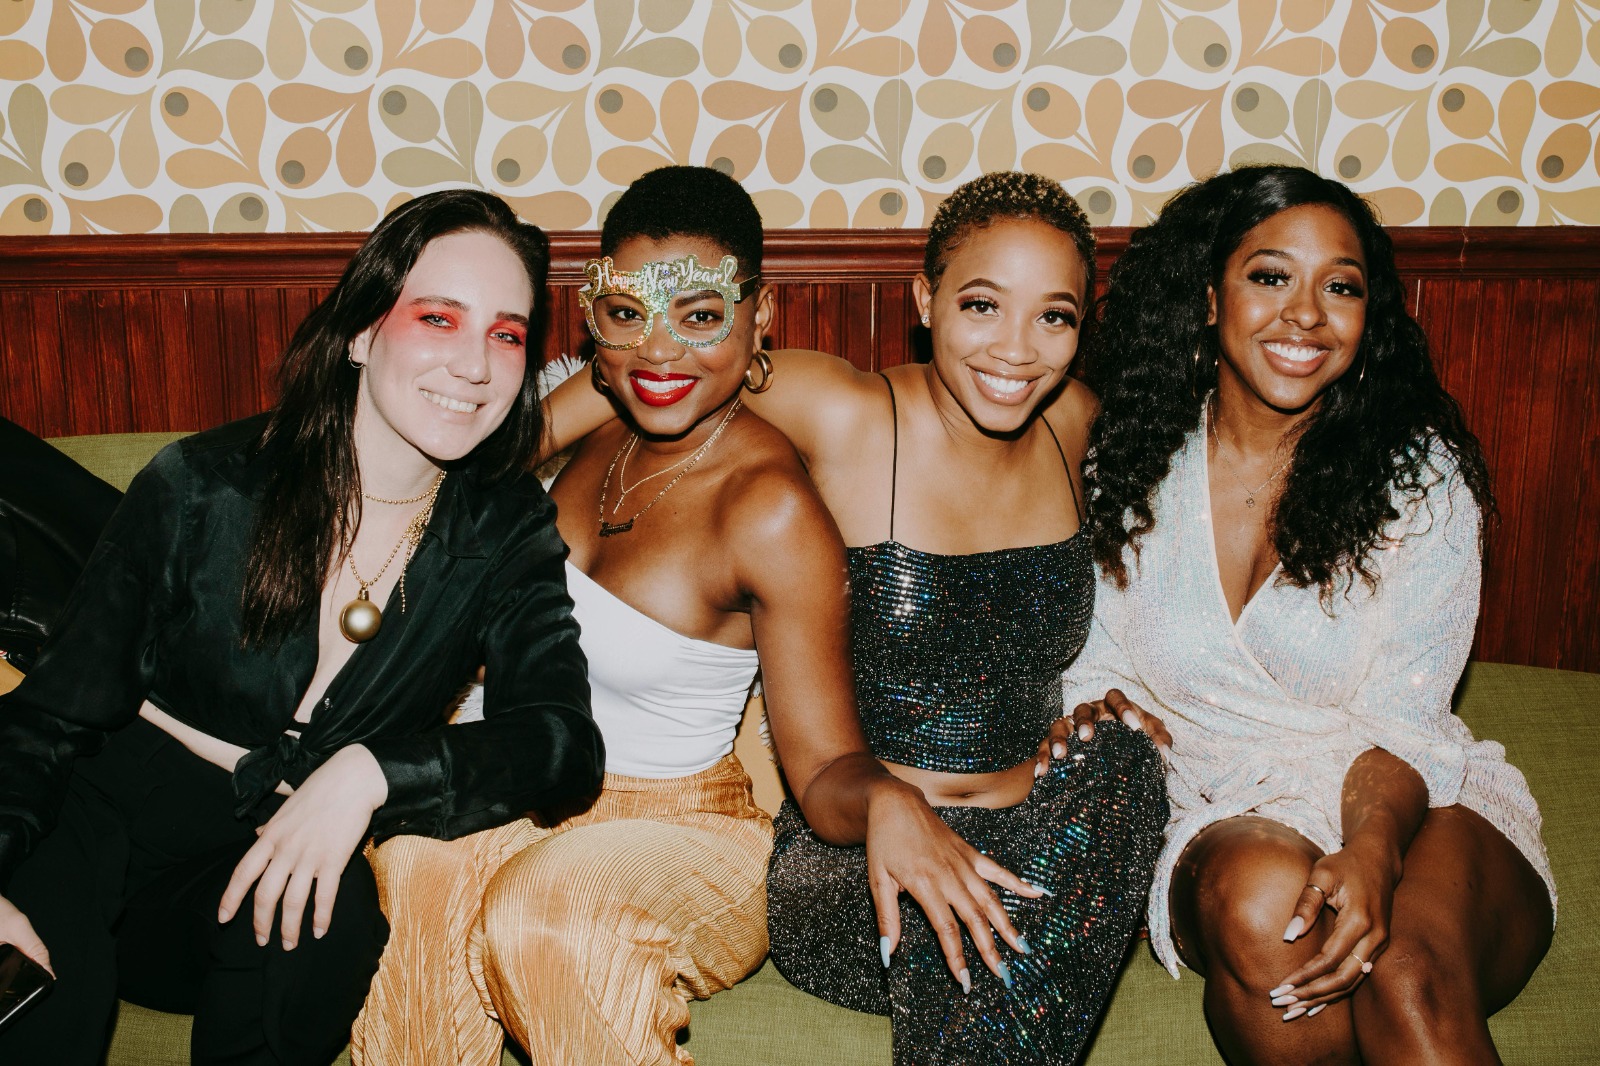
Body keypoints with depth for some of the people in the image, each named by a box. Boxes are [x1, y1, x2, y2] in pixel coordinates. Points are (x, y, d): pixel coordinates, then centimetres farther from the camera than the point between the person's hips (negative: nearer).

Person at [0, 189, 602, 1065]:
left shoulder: (505, 534, -5)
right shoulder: (203, 487, -10)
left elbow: (564, 741, -17)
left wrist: (370, 772, -33)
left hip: (284, 868, 2)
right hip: (108, 822, -2)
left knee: (332, 912, -32)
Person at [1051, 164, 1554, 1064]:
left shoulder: (1423, 478, -1)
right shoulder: (1130, 471, 4)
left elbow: (1402, 717, -8)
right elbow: (1098, 670, 10)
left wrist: (1372, 855, -27)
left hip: (1420, 807, -2)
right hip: (1223, 822, 2)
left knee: (1409, 975, -36)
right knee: (1259, 898, -34)